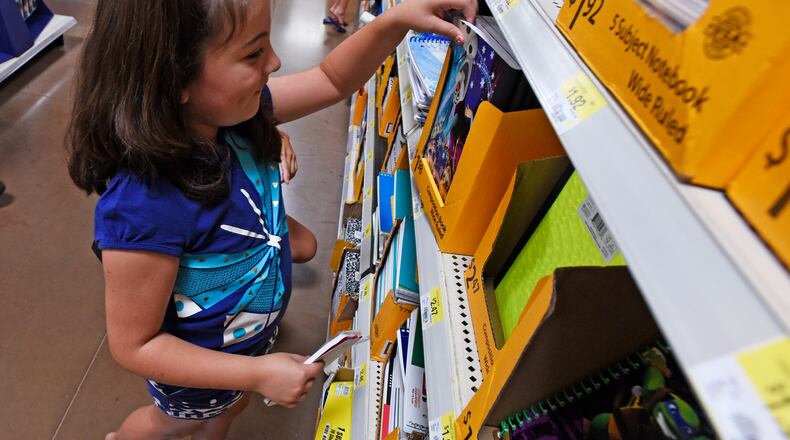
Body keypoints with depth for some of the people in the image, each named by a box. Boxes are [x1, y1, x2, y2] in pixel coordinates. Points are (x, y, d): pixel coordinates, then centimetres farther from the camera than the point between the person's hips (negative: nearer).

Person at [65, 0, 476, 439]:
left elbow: (333, 80, -9)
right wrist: (259, 374, -28)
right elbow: (134, 346, -28)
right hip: (198, 367, -5)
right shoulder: (143, 207, -42)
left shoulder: (230, 112, -21)